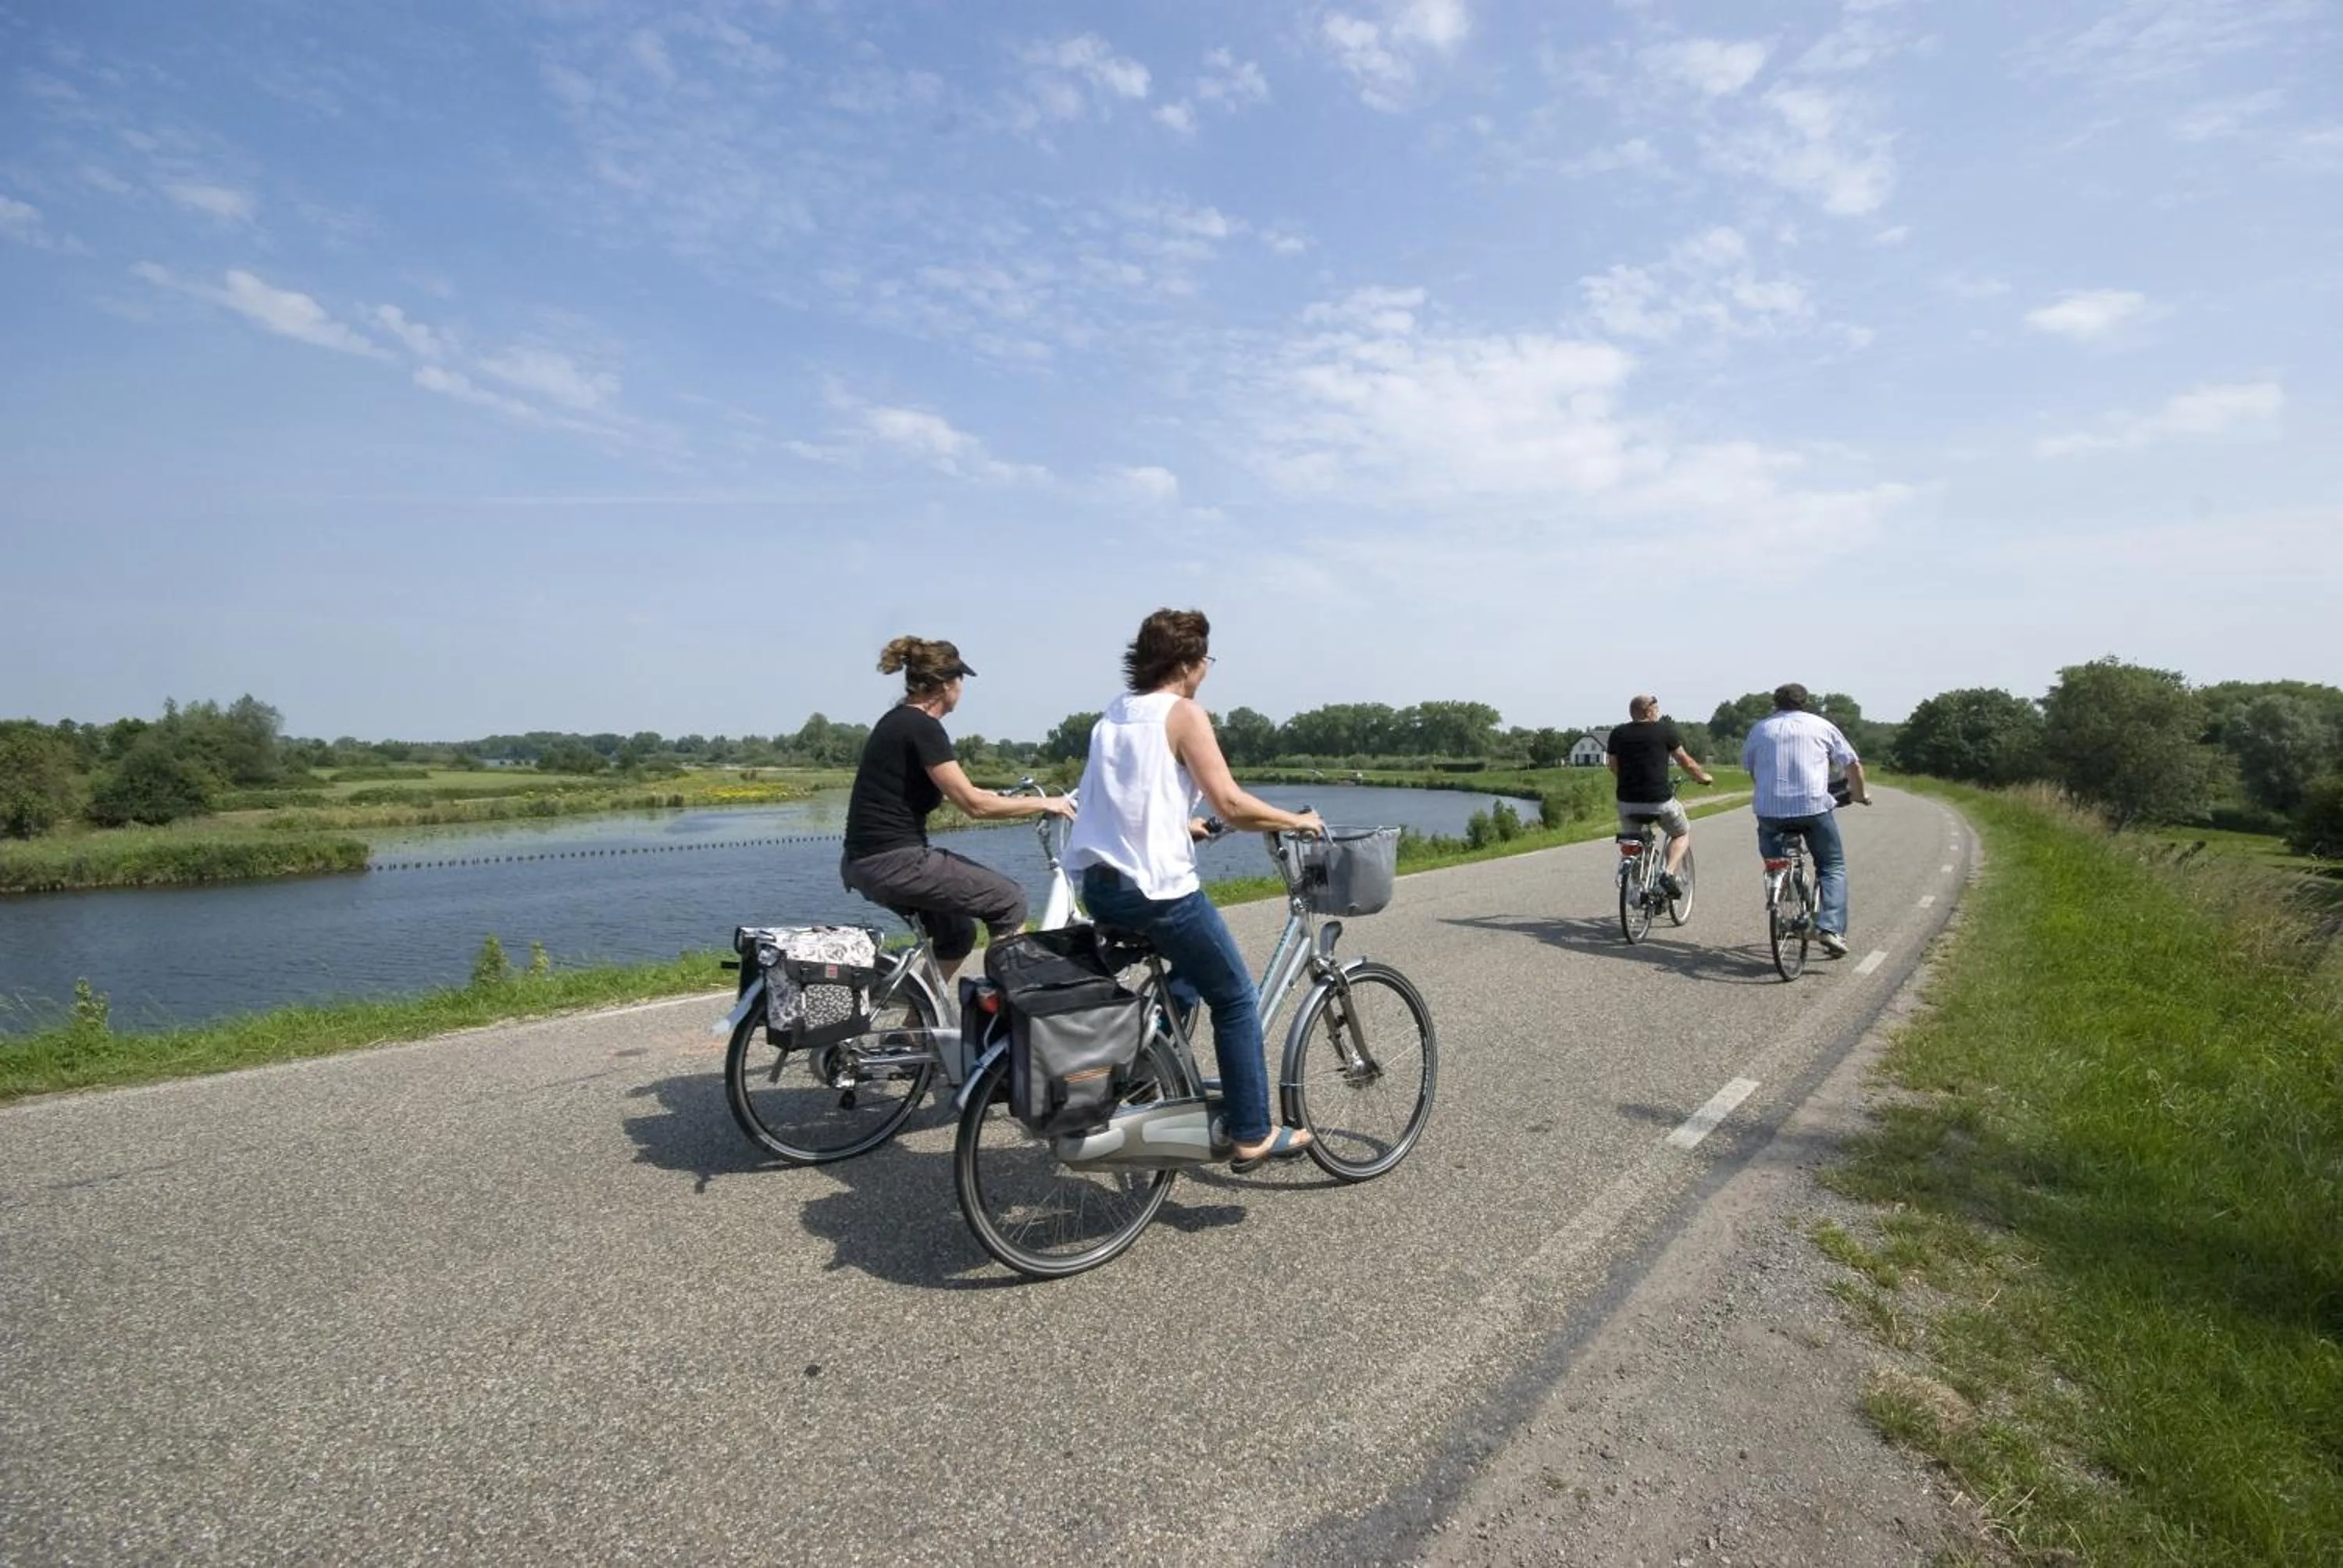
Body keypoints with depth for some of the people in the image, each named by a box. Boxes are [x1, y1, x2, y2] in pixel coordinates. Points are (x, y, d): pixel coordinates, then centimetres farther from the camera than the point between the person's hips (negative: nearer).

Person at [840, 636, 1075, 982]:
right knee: (1009, 901, -1)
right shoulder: (922, 727, -14)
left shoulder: (897, 721, 14)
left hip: (865, 865, 10)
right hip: (895, 863, -10)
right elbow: (975, 805, -16)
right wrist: (1043, 804, -8)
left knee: (958, 932, 25)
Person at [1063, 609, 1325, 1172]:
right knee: (1237, 1001, 8)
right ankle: (1252, 1135, 15)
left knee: (1188, 974, 30)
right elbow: (1230, 804, -16)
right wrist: (1297, 820, -2)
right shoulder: (1184, 714, -9)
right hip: (1160, 890, -8)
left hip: (1100, 887, 8)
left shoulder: (1112, 715, 15)